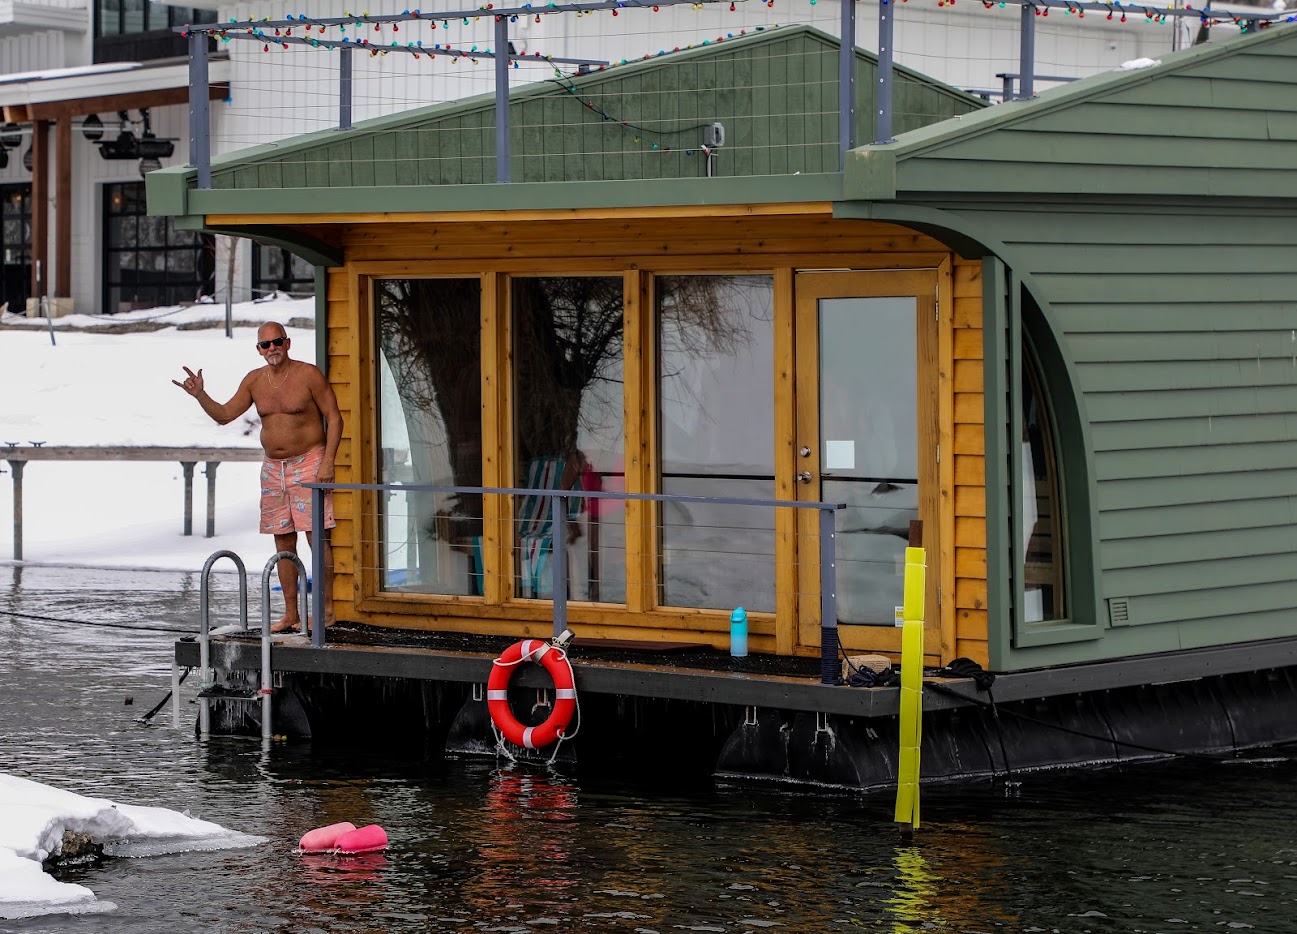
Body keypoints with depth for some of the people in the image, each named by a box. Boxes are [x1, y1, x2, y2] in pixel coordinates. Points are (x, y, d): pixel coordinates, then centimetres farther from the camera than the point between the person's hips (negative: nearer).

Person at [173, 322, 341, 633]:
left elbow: (334, 417, -8)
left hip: (308, 464, -6)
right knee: (283, 543, 6)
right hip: (273, 467, 6)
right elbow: (224, 415, 11)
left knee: (316, 537, -11)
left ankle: (327, 610, -6)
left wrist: (328, 461, -16)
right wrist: (200, 395, -6)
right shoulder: (254, 380, 7)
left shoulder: (308, 374, -8)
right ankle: (290, 615, 10)